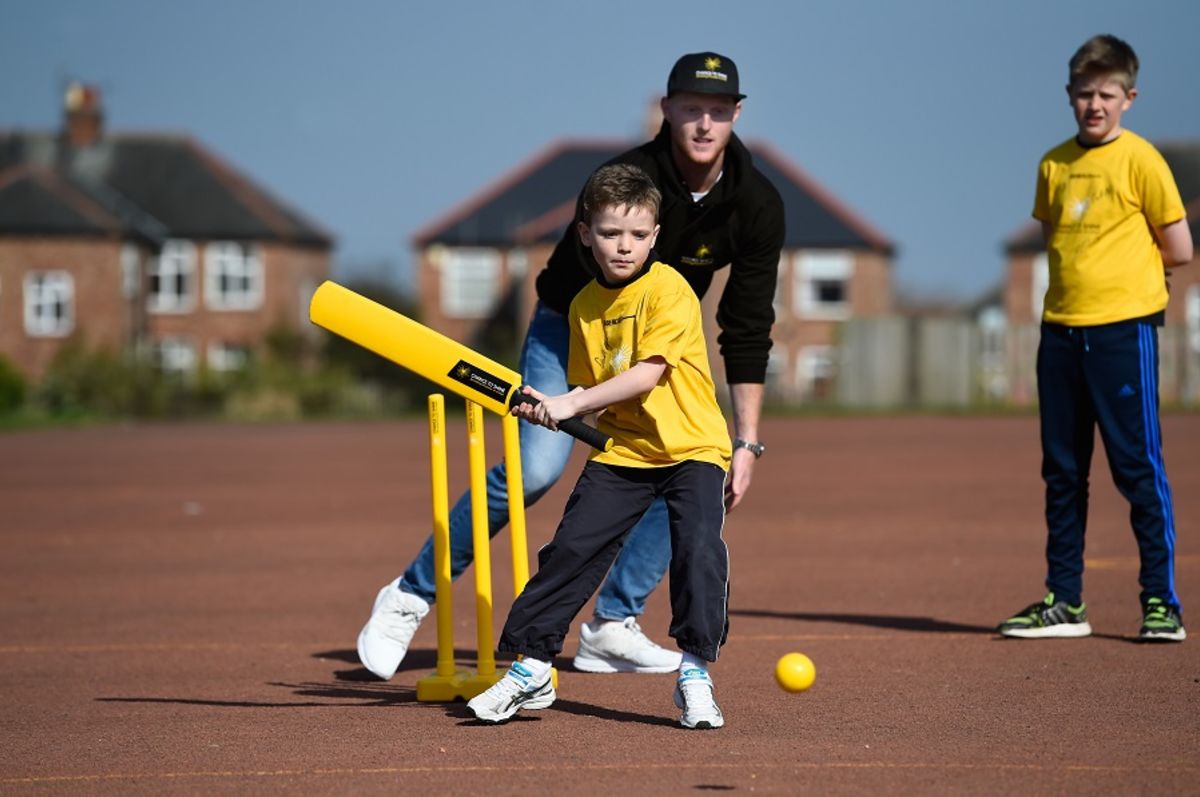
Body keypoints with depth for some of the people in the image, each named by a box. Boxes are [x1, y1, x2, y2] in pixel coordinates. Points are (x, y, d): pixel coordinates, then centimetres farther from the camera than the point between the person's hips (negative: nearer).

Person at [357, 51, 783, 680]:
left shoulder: (757, 205, -16)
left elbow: (747, 330, -11)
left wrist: (746, 440, -14)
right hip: (571, 328, -5)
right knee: (534, 468, -23)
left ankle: (612, 627, -2)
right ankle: (411, 596, -10)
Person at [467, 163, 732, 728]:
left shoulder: (668, 290, -13)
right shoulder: (584, 306, 6)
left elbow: (646, 376, -22)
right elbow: (592, 389, 12)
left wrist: (571, 404, -24)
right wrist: (548, 409, -8)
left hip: (691, 446, -5)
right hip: (622, 448, 5)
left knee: (698, 548, -21)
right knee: (570, 548, -2)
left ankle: (694, 674, -9)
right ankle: (530, 668, 8)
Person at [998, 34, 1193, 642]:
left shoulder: (1139, 160, -4)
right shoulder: (1054, 165, 11)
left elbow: (1178, 250, -1)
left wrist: (1119, 264, 3)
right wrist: (1096, 261, 5)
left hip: (1123, 326, -6)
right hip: (1061, 329, 6)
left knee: (1138, 466, -5)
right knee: (1062, 472, 8)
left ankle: (1162, 602, 0)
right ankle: (1064, 602, 14)